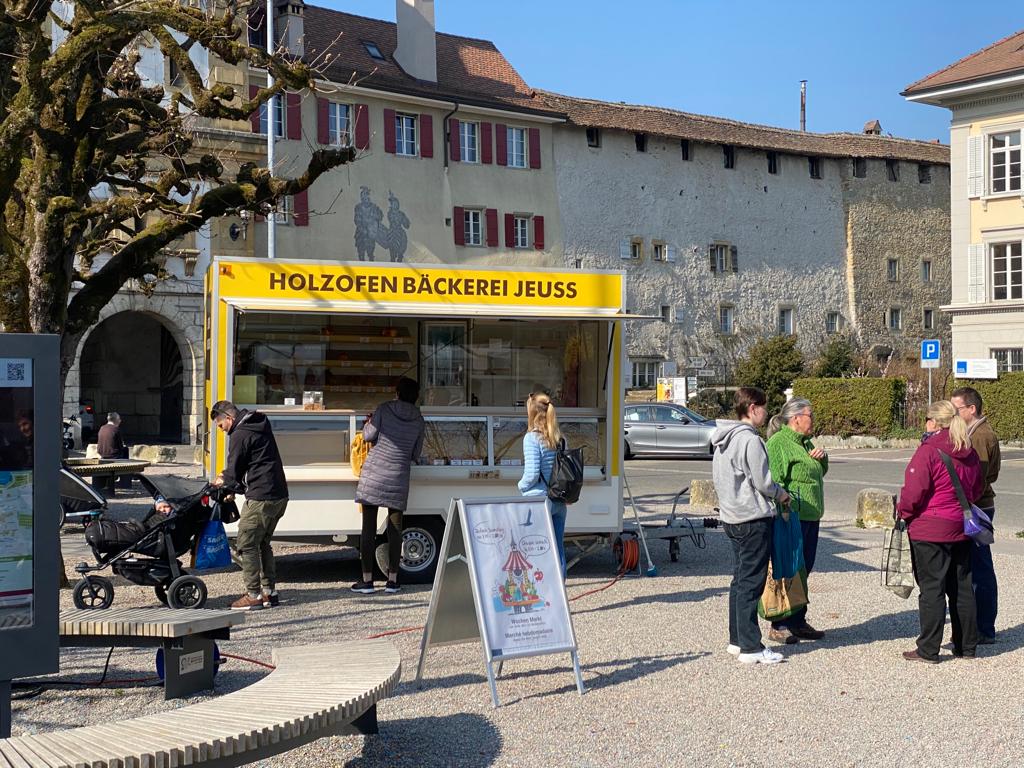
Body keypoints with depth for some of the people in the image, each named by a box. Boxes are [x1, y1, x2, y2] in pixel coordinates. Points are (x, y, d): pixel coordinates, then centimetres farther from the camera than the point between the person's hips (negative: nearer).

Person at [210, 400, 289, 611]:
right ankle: (270, 592, 19)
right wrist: (228, 479, 21)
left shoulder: (240, 435, -11)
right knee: (263, 543, 18)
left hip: (260, 498, -9)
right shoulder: (261, 426, 17)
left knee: (246, 544, -2)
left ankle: (253, 595, -1)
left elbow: (234, 472, -7)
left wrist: (223, 481, 14)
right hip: (279, 495, 9)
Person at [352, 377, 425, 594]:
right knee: (395, 528, 8)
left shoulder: (384, 409, -2)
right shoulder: (418, 420, 6)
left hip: (374, 471, -2)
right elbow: (416, 454, 11)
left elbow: (369, 436, -4)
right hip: (399, 476, 2)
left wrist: (368, 423, 16)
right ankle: (392, 580, 8)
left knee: (369, 527, 1)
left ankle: (367, 580, 1)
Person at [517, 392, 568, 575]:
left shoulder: (532, 438, -12)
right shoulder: (559, 438, 7)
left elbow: (532, 473, -16)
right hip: (559, 500, 6)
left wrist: (522, 486, 2)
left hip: (539, 500, -6)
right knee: (558, 548, 11)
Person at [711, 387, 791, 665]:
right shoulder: (749, 440, -18)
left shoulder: (723, 440, 12)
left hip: (732, 517, 10)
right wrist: (782, 494, 2)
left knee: (740, 580, 16)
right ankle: (751, 647, -3)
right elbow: (762, 482, -18)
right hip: (754, 519, -10)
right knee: (751, 583, -6)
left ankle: (737, 640, 23)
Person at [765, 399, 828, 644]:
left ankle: (798, 622, 24)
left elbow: (821, 473, 30)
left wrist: (822, 458, 8)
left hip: (811, 517, 10)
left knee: (803, 569, 14)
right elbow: (774, 481, -19)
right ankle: (779, 626, 1)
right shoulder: (779, 442, -12)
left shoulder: (805, 442, 18)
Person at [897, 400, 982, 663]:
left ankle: (928, 649, 1)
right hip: (961, 529, 7)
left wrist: (903, 512, -2)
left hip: (930, 530, -7)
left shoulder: (928, 450, -16)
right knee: (961, 587, 14)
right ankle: (967, 645, 21)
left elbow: (914, 491, -18)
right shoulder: (969, 452, 7)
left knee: (931, 587, -2)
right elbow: (977, 489, 17)